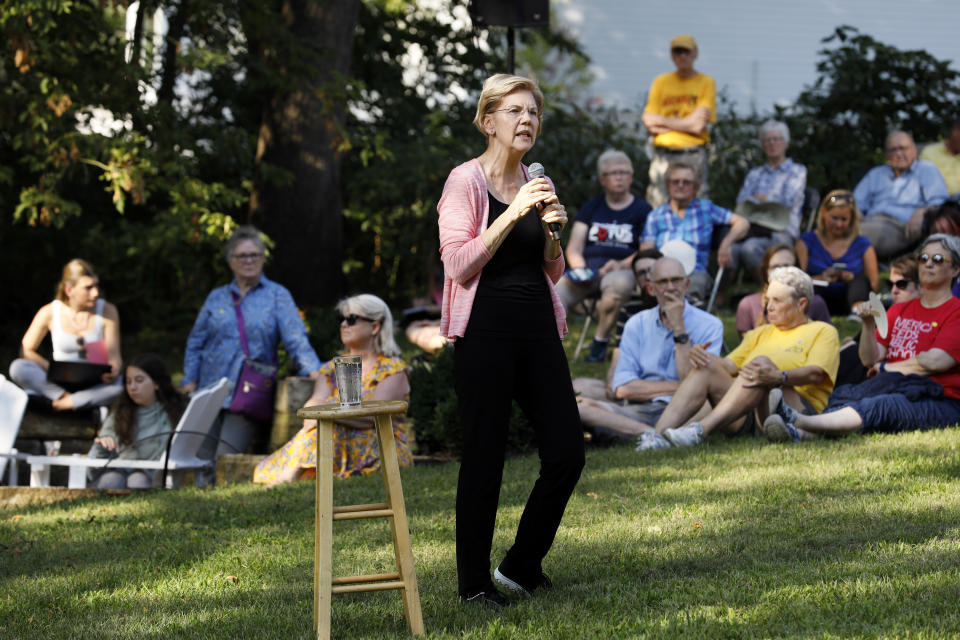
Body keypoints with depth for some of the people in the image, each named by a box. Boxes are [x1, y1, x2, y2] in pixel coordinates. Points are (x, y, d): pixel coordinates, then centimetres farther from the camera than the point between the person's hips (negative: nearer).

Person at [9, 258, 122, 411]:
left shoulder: (107, 311, -2)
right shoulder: (49, 313, -4)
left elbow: (114, 357, -4)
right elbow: (26, 351, 1)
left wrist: (113, 372, -28)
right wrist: (52, 368, -17)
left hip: (94, 385, 0)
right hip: (59, 384, 0)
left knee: (124, 386, -36)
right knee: (17, 367, -27)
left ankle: (62, 404, -31)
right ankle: (68, 398, -34)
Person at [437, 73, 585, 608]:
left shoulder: (535, 185, 14)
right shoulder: (465, 181, -5)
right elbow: (459, 265, -13)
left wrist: (551, 230, -2)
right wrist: (513, 214, -18)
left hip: (538, 328, 6)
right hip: (487, 329, -6)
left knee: (567, 451, 1)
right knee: (484, 458, -1)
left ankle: (523, 566, 18)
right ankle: (474, 581, 11)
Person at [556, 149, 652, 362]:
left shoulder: (642, 210, 13)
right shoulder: (590, 209, 22)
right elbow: (573, 249, 15)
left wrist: (622, 264, -13)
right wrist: (580, 269, -6)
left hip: (621, 271, -3)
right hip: (588, 271, 3)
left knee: (619, 284, -40)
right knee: (553, 291, -27)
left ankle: (601, 340, -25)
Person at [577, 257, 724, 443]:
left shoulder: (709, 326, 5)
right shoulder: (637, 325, 14)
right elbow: (622, 388, 1)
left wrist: (678, 327, -8)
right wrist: (676, 387, -8)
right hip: (639, 412, 3)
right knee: (578, 405, -25)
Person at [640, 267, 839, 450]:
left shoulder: (822, 332, 12)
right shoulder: (761, 334, 31)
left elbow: (816, 374, -8)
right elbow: (730, 365, 17)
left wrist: (779, 377, -28)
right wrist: (702, 356, -5)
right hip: (746, 418, 6)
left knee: (762, 362, -31)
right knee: (707, 367, -14)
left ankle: (702, 430, -49)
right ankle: (659, 435, -35)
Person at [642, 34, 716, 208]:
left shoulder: (706, 82, 5)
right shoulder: (661, 82, 12)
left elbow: (699, 126, -6)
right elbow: (649, 122, 3)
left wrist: (663, 122, -2)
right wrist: (687, 123, -2)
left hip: (693, 154, -2)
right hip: (663, 154, 2)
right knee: (658, 208, -4)